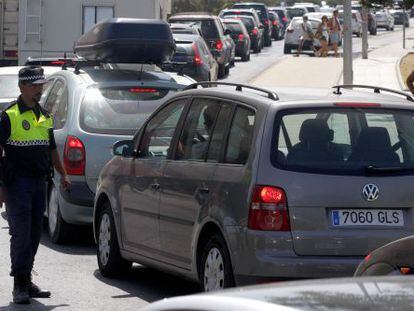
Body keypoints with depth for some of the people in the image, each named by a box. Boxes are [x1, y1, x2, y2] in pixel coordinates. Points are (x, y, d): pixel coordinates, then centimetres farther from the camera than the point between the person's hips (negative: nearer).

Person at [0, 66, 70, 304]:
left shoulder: (45, 117, 15)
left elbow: (52, 149, 26)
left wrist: (63, 174, 21)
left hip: (39, 182, 7)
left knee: (34, 233, 10)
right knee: (21, 233, -8)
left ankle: (26, 280, 19)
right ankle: (20, 285, -5)